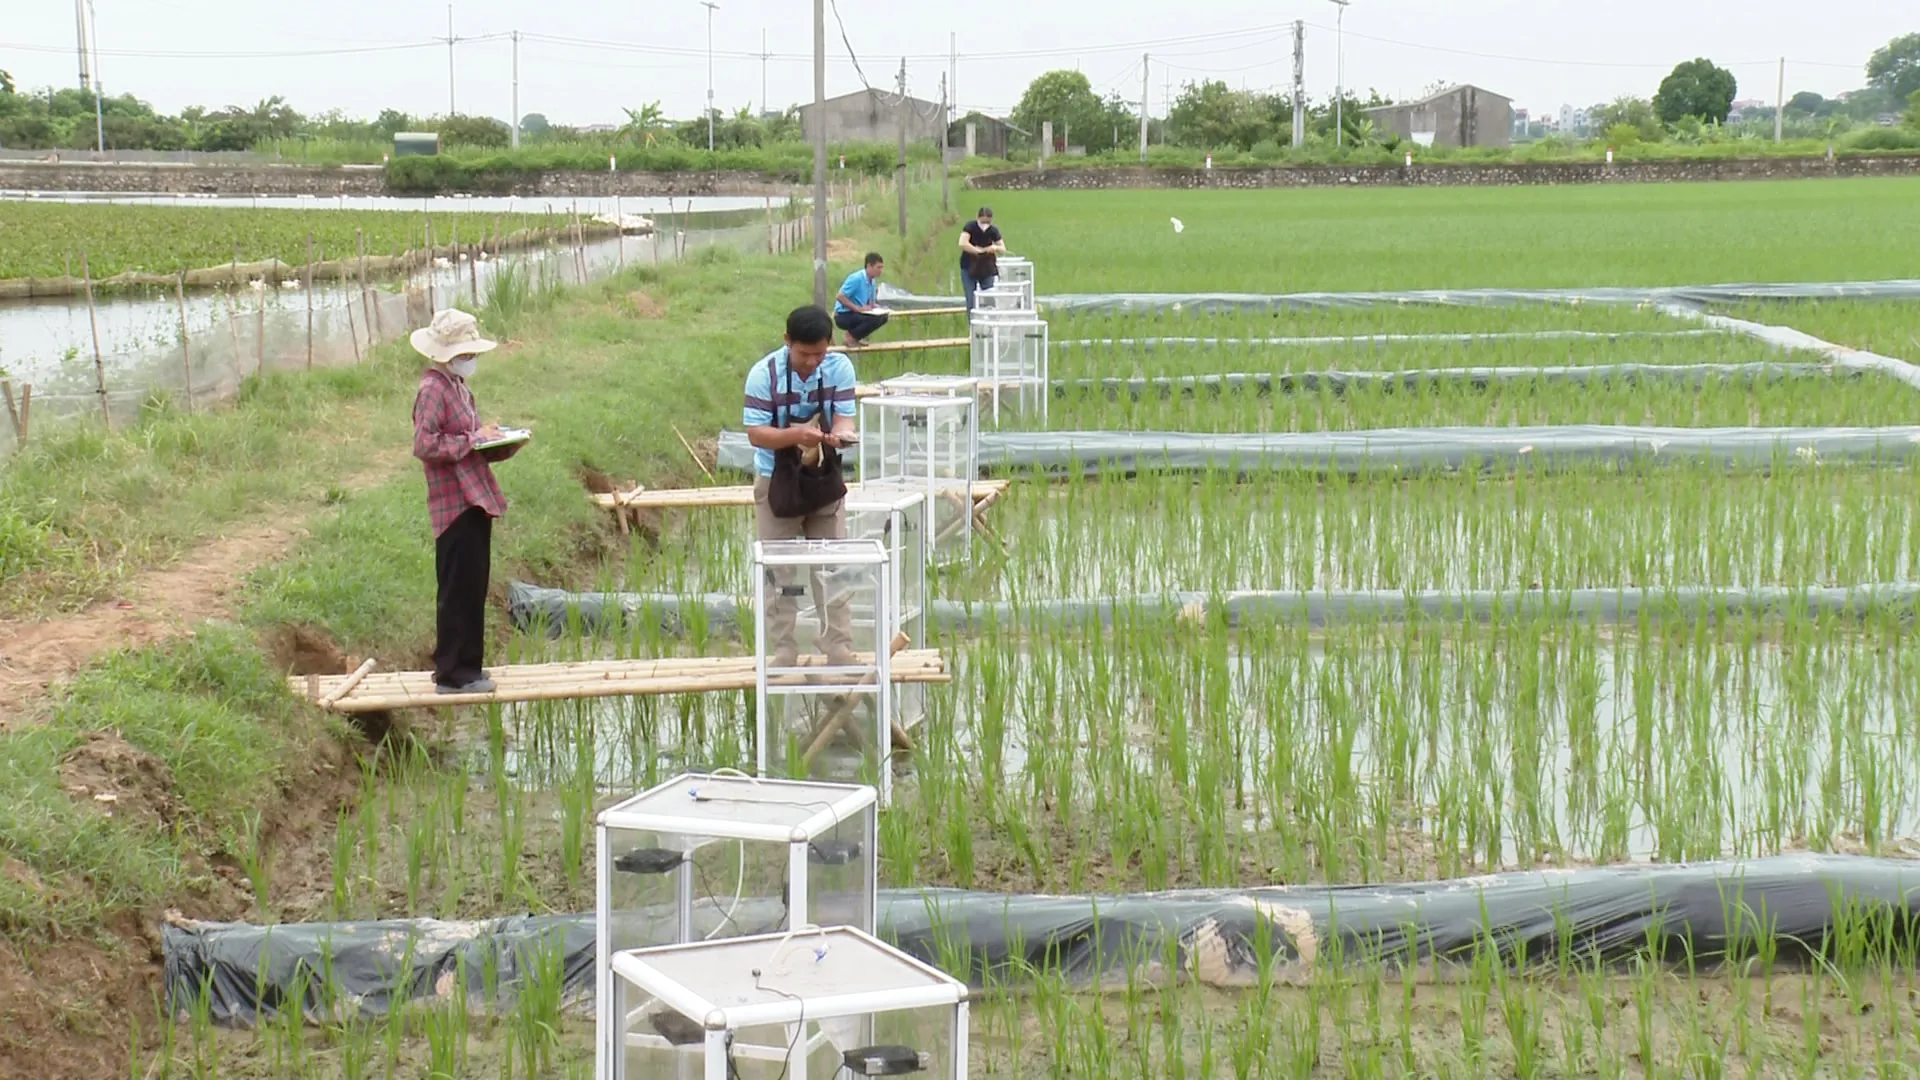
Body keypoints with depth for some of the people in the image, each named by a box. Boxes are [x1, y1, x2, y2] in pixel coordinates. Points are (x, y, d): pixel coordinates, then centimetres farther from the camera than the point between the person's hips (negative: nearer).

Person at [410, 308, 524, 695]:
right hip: (455, 506, -10)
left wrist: (506, 445, 6)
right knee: (458, 590, -4)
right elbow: (425, 445, -24)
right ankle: (452, 673, 2)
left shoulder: (458, 387, 17)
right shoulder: (433, 389, -13)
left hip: (475, 502, 10)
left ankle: (465, 666, 23)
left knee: (472, 590, 14)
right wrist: (474, 440, -19)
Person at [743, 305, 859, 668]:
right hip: (776, 482, -2)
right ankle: (783, 655, 16)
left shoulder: (840, 367, -11)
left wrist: (839, 435, -38)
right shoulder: (764, 374, -18)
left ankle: (840, 652, 13)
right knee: (780, 572, 6)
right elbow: (755, 433, -20)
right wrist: (795, 435, -38)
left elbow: (845, 418, -14)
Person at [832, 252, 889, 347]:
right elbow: (840, 297, -23)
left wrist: (873, 305, -4)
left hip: (857, 314, 9)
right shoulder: (856, 278, -19)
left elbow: (869, 302, 20)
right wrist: (858, 308, -25)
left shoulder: (872, 281, 7)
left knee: (883, 317, -1)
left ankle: (855, 336, 4)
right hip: (843, 315, -9)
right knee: (875, 319, -26)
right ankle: (851, 337, -9)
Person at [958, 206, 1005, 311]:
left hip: (987, 268, 2)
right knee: (971, 301, -5)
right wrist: (978, 250, -22)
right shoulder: (971, 227, -14)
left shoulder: (993, 231, -6)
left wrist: (995, 248, -24)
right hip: (969, 268, -2)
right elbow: (962, 243, -30)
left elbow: (1003, 250, -2)